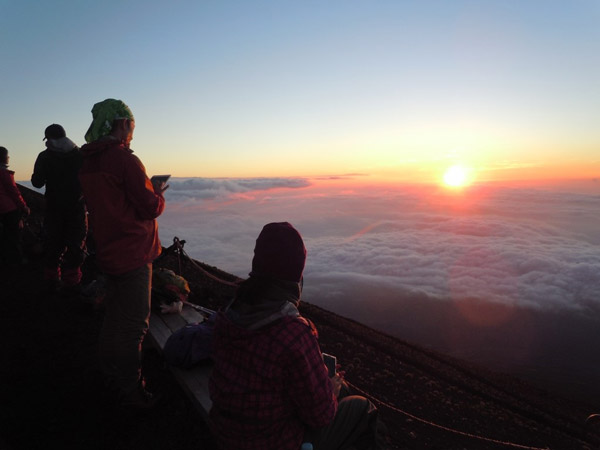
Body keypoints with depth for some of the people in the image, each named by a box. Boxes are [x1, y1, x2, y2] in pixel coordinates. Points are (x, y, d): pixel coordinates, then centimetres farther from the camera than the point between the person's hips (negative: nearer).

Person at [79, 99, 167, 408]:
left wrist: (147, 190, 14)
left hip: (107, 252, 9)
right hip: (133, 254, -9)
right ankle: (130, 391, 13)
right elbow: (151, 208, -18)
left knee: (115, 316, 23)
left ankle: (112, 376, 40)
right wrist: (158, 194, 2)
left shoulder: (87, 162, 9)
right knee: (133, 324, 1)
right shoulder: (124, 159, -18)